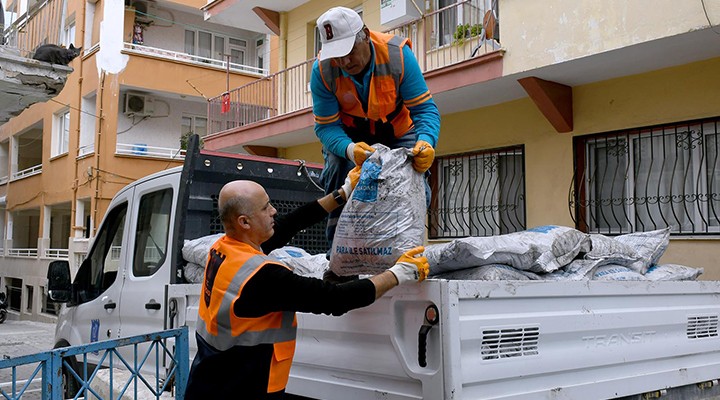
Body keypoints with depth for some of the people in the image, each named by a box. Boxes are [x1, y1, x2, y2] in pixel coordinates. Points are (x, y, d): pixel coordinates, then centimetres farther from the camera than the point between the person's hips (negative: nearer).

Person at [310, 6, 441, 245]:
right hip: (348, 134, 0)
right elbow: (326, 126, -23)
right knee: (338, 173, -23)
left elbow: (425, 108, -26)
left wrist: (425, 141, -48)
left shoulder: (398, 54, -30)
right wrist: (349, 149, -46)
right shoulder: (322, 69, -27)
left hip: (398, 129, 0)